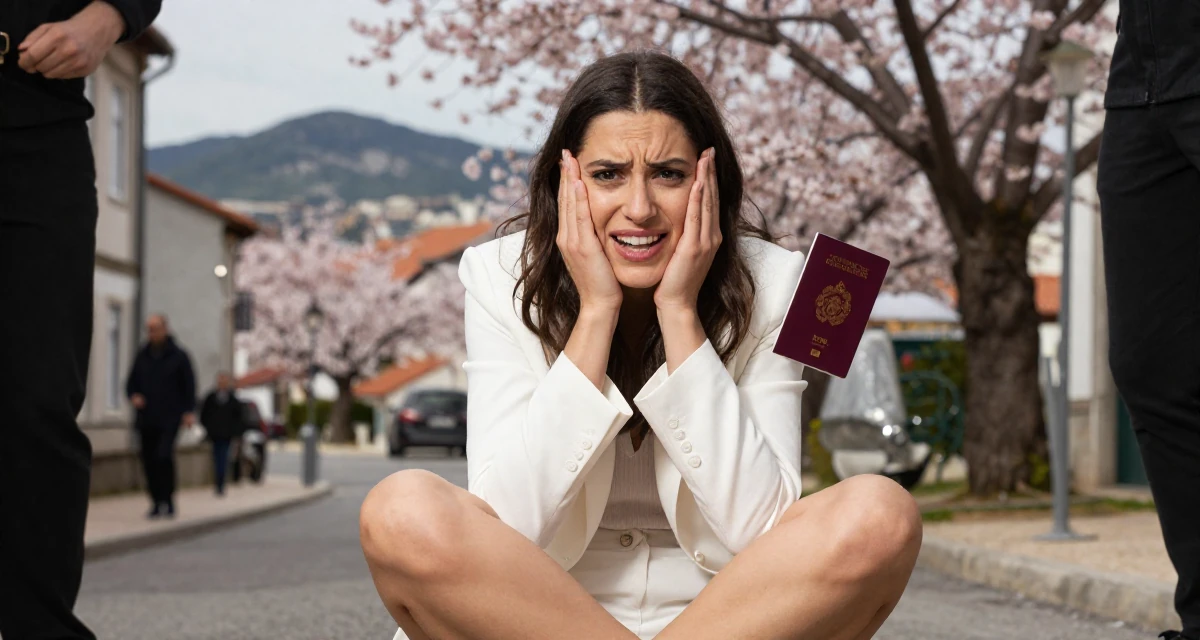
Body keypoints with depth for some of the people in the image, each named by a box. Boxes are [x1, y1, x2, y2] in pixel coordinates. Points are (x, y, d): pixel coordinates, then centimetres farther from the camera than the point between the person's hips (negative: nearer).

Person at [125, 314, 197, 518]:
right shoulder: (142, 356, 13)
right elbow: (131, 382, 20)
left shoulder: (179, 356, 2)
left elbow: (189, 385, 2)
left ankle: (168, 500, -13)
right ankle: (157, 503, 9)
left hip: (169, 419, -5)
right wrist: (133, 396, -3)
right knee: (149, 461, 2)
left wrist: (189, 411, -8)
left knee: (164, 456, -19)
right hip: (146, 420, 5)